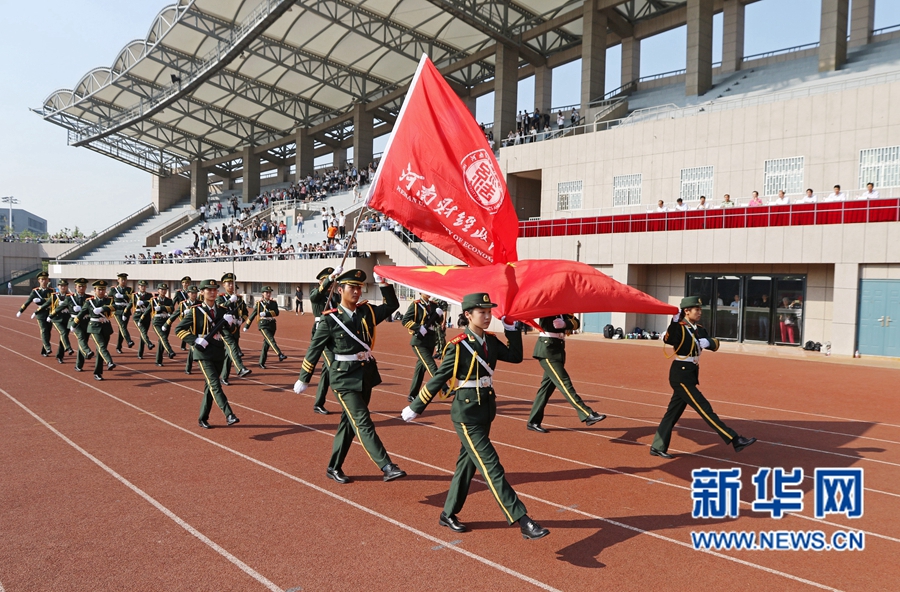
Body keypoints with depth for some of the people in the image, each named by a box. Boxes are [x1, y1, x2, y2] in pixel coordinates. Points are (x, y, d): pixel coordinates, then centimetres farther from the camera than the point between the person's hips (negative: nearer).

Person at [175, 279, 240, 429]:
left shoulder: (222, 310, 9)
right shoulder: (195, 311, -4)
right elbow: (179, 329, -4)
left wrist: (230, 321, -12)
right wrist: (195, 341, -15)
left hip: (219, 353, 5)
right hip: (204, 353, -5)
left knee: (210, 386, 11)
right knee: (215, 384, -16)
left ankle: (203, 418, 21)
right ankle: (229, 415, -24)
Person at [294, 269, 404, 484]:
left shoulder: (367, 311, 3)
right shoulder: (330, 319, -9)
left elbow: (392, 305, 9)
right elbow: (314, 350, -3)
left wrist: (383, 283, -5)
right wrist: (303, 379, 2)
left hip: (366, 375, 6)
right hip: (344, 378, -6)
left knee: (349, 423, 14)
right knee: (363, 423, -10)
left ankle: (334, 468, 27)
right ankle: (387, 467, -10)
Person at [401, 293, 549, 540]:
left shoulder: (490, 340, 5)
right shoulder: (458, 346, -15)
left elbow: (516, 356, 1)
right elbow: (438, 379, -12)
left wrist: (511, 327, -3)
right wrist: (415, 408, -6)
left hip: (486, 409, 8)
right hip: (466, 413, -8)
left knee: (467, 464, 17)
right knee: (491, 467, -8)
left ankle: (448, 514, 31)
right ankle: (522, 521, -8)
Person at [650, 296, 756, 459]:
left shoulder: (700, 329, 11)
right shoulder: (679, 328, -13)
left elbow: (715, 344, 4)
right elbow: (667, 339, -33)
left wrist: (708, 342, -16)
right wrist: (674, 322, -41)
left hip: (691, 374, 9)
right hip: (681, 375, -9)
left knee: (673, 413, 11)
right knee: (705, 409, -6)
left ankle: (657, 447, 18)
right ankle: (735, 440, -5)